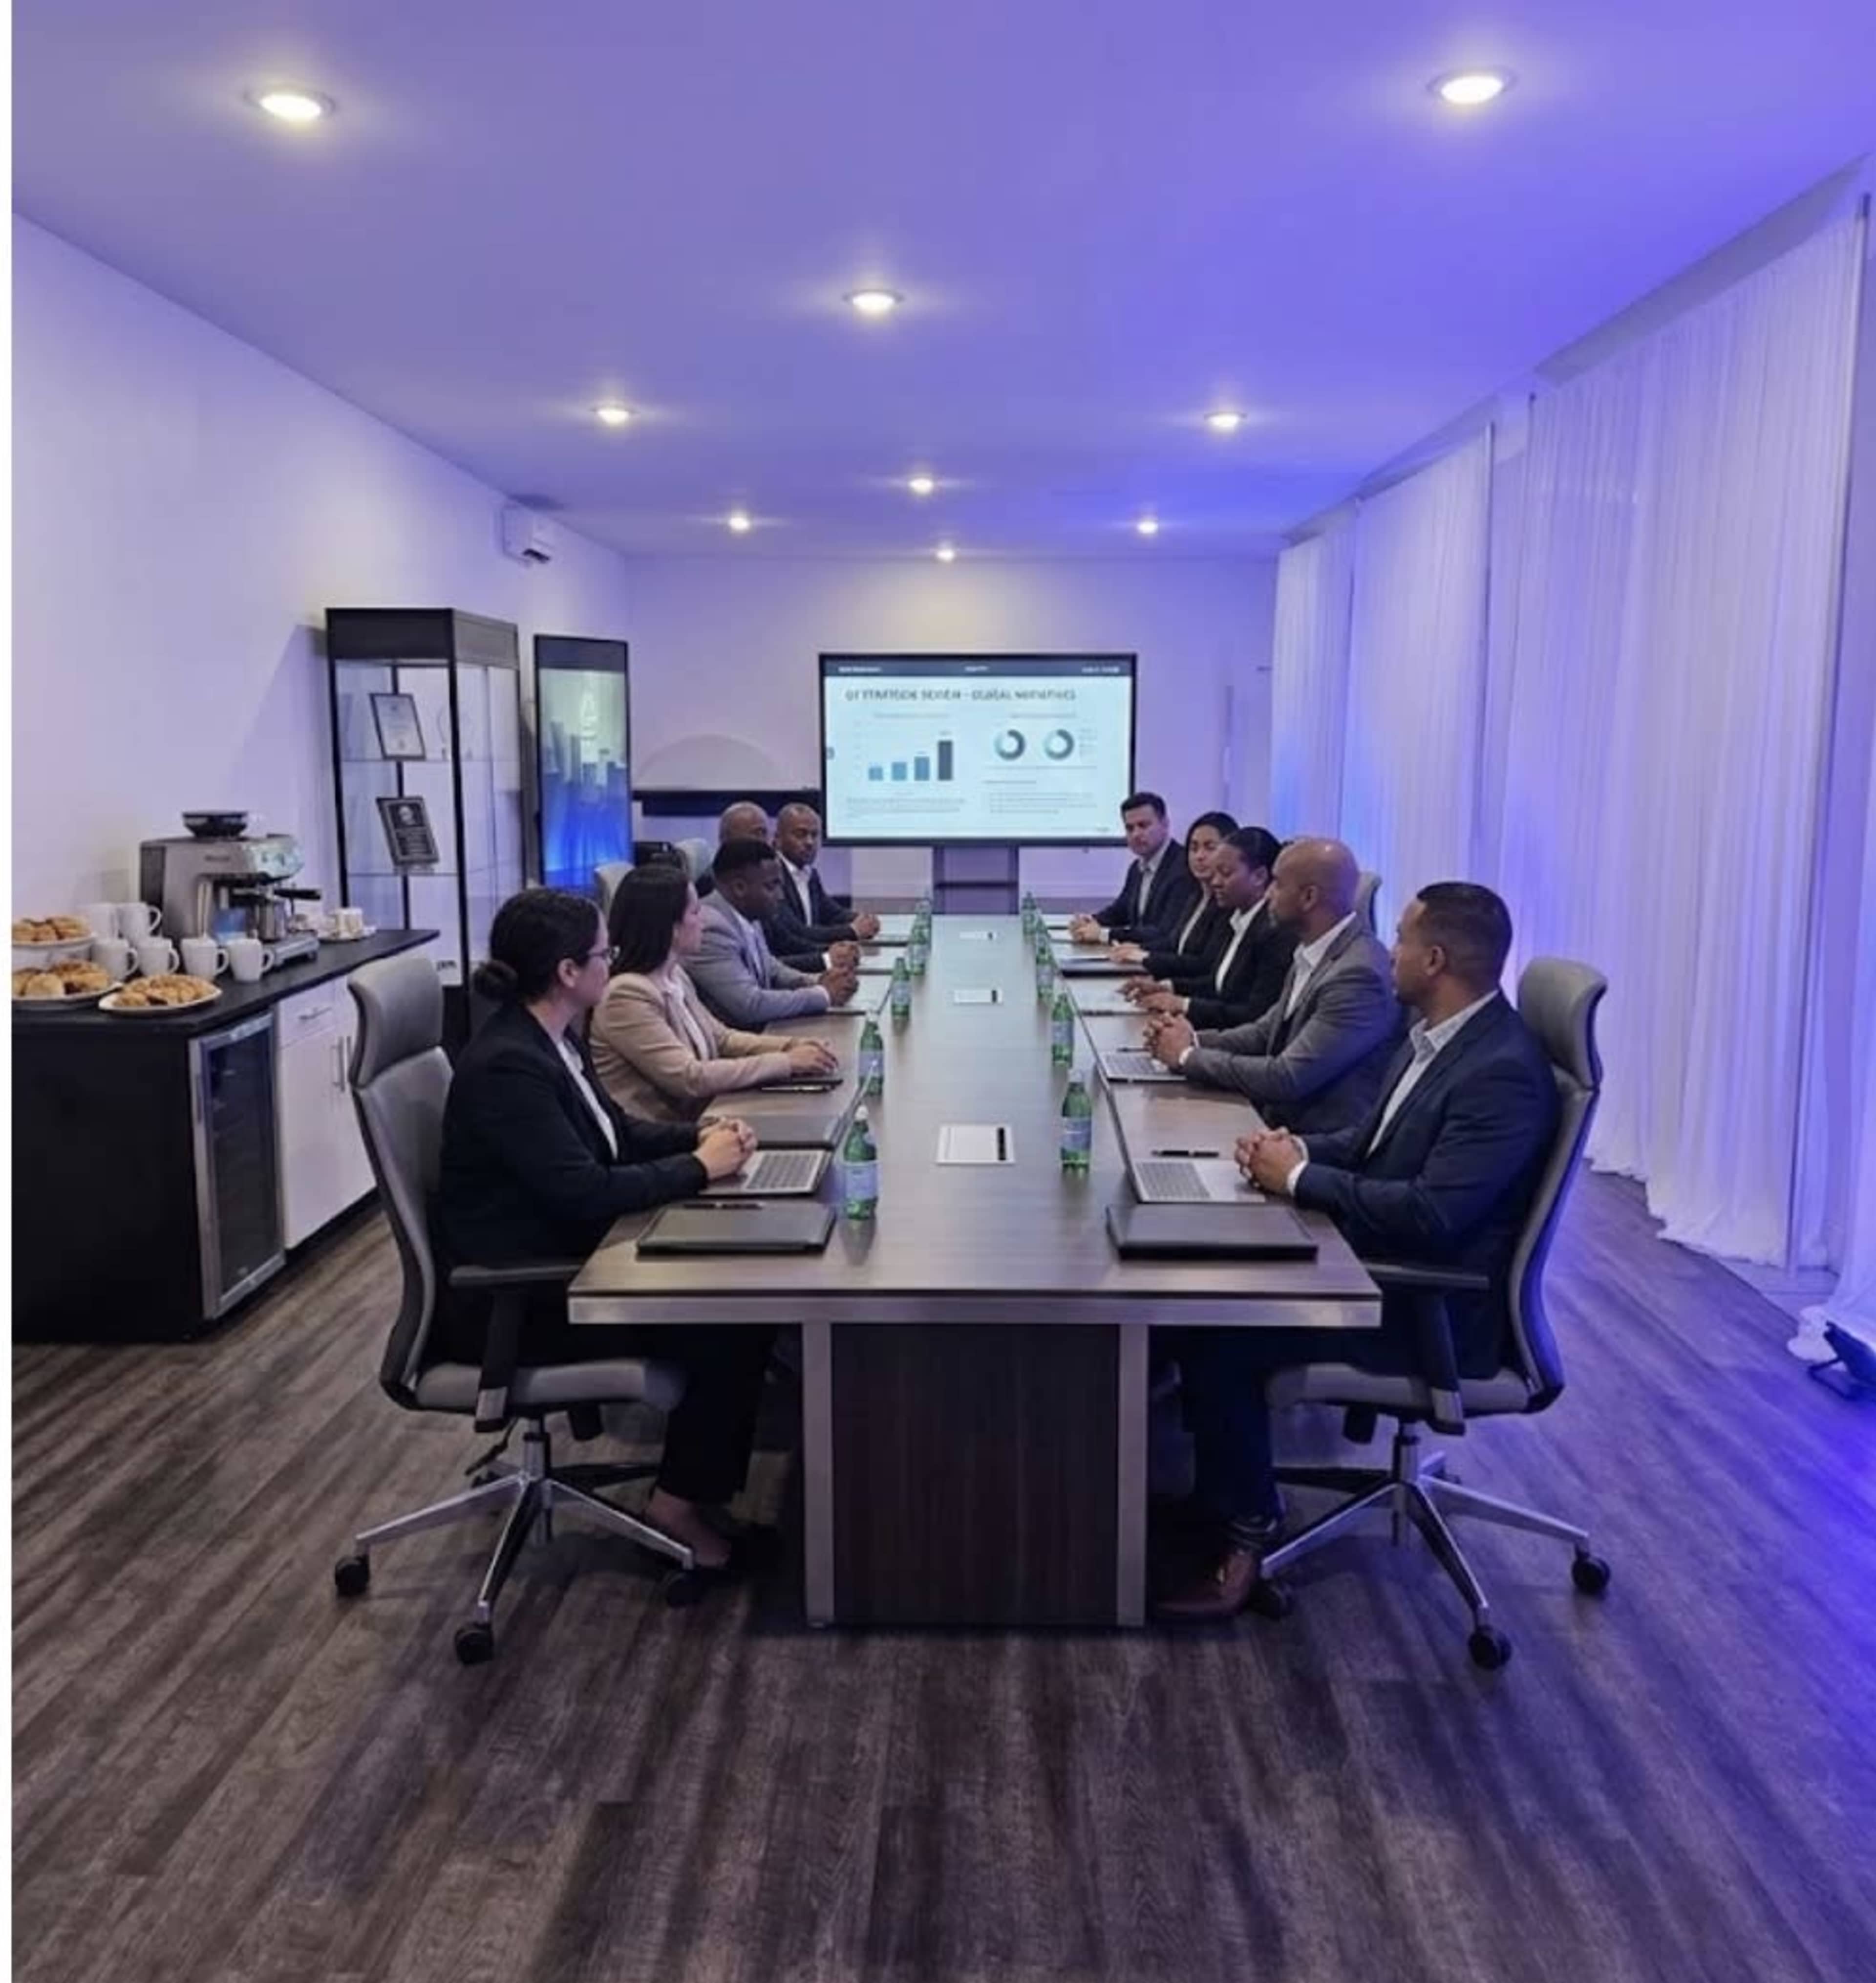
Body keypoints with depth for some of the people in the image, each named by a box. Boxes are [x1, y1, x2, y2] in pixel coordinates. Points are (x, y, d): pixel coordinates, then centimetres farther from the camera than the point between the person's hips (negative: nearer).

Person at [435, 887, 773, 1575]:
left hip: (560, 1260, 9)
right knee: (731, 1320, -13)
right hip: (512, 1299, -9)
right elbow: (587, 1192, -29)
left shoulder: (549, 1040, 5)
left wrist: (699, 1135, -2)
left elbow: (615, 1133, 16)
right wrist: (699, 1166, -17)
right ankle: (681, 1501, 4)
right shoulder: (506, 1067, -25)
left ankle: (697, 1483, 9)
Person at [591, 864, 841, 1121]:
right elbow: (691, 1078, -22)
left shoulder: (674, 976, 8)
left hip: (693, 1120, 8)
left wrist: (792, 1047, -2)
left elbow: (721, 1038, 14)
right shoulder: (628, 995, -19)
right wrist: (786, 1062, -19)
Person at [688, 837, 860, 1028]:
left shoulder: (747, 916, 4)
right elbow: (751, 1005, -24)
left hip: (763, 1028, 8)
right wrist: (824, 994, -15)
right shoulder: (712, 929, -21)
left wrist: (818, 981, -1)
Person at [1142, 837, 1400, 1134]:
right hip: (1277, 1120, 8)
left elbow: (1287, 1079, -23)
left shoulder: (1359, 975, -22)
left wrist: (1188, 1056, -14)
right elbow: (1265, 1033, 14)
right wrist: (1195, 1041, -4)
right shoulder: (1311, 953, 6)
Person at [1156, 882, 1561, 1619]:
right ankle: (1213, 1485, 12)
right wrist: (1299, 1150, -4)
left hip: (1432, 1306, -9)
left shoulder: (1503, 1072, -24)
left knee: (1222, 1334, -18)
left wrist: (1300, 1178, -20)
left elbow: (1431, 1214, -31)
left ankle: (1247, 1528, 1)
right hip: (1381, 1260, 9)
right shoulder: (1436, 1031, 5)